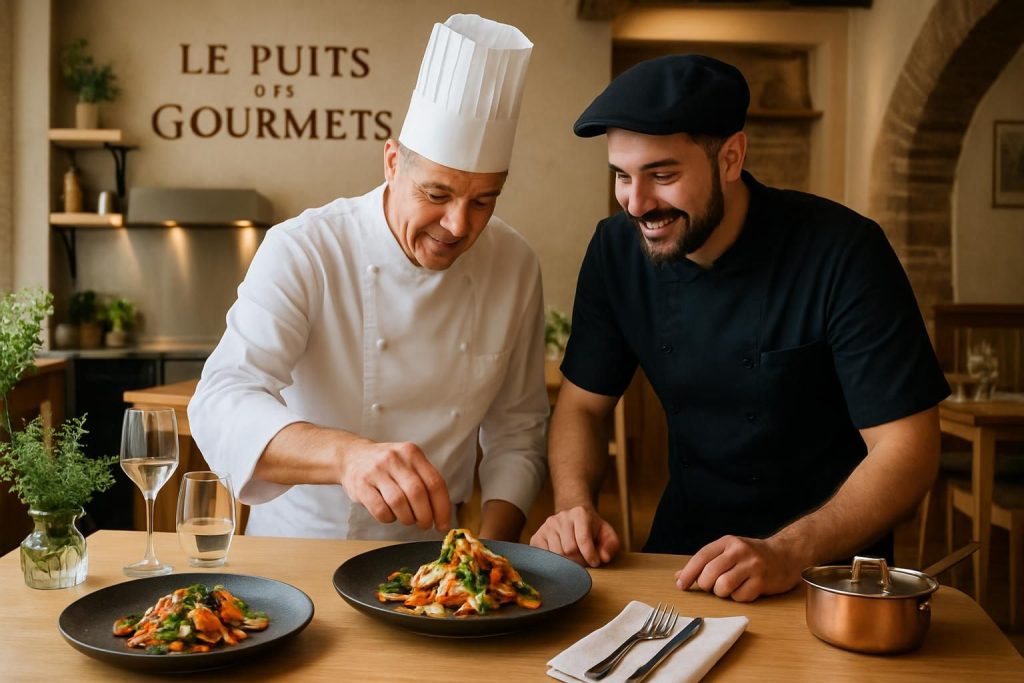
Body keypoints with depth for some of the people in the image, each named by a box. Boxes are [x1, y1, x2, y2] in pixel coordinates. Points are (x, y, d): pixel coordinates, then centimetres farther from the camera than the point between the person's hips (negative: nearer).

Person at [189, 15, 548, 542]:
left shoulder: (515, 266, -5)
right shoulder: (302, 251, -16)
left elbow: (516, 433, 3)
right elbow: (221, 404, -28)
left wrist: (489, 549, -11)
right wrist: (346, 455, -46)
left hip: (432, 553, 3)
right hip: (300, 545, -3)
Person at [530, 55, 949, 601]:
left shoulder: (842, 252, -18)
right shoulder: (617, 248, -5)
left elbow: (906, 449, -18)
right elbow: (582, 405, 2)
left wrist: (787, 553, -31)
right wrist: (574, 505, -17)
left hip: (830, 560, -3)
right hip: (683, 547, 4)